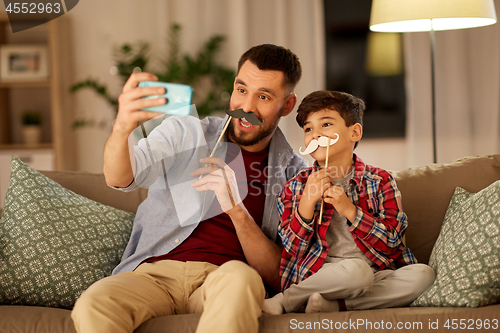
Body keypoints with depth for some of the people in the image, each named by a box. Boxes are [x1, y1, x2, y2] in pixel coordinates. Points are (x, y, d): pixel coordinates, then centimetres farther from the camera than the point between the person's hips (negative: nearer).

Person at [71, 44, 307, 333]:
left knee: (239, 277, -38)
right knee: (92, 306, -33)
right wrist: (122, 128, -29)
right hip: (153, 272, 1)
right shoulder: (185, 133, 13)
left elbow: (277, 277, 2)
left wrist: (237, 210, -14)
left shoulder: (295, 175, 11)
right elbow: (119, 178, -6)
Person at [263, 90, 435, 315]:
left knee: (423, 274, -26)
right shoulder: (295, 188, 11)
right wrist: (307, 202, -10)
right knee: (356, 269, -36)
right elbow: (293, 250, 2)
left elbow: (392, 241, -1)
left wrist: (349, 210, -11)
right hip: (316, 276, -3)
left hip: (378, 273, 3)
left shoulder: (380, 181, 9)